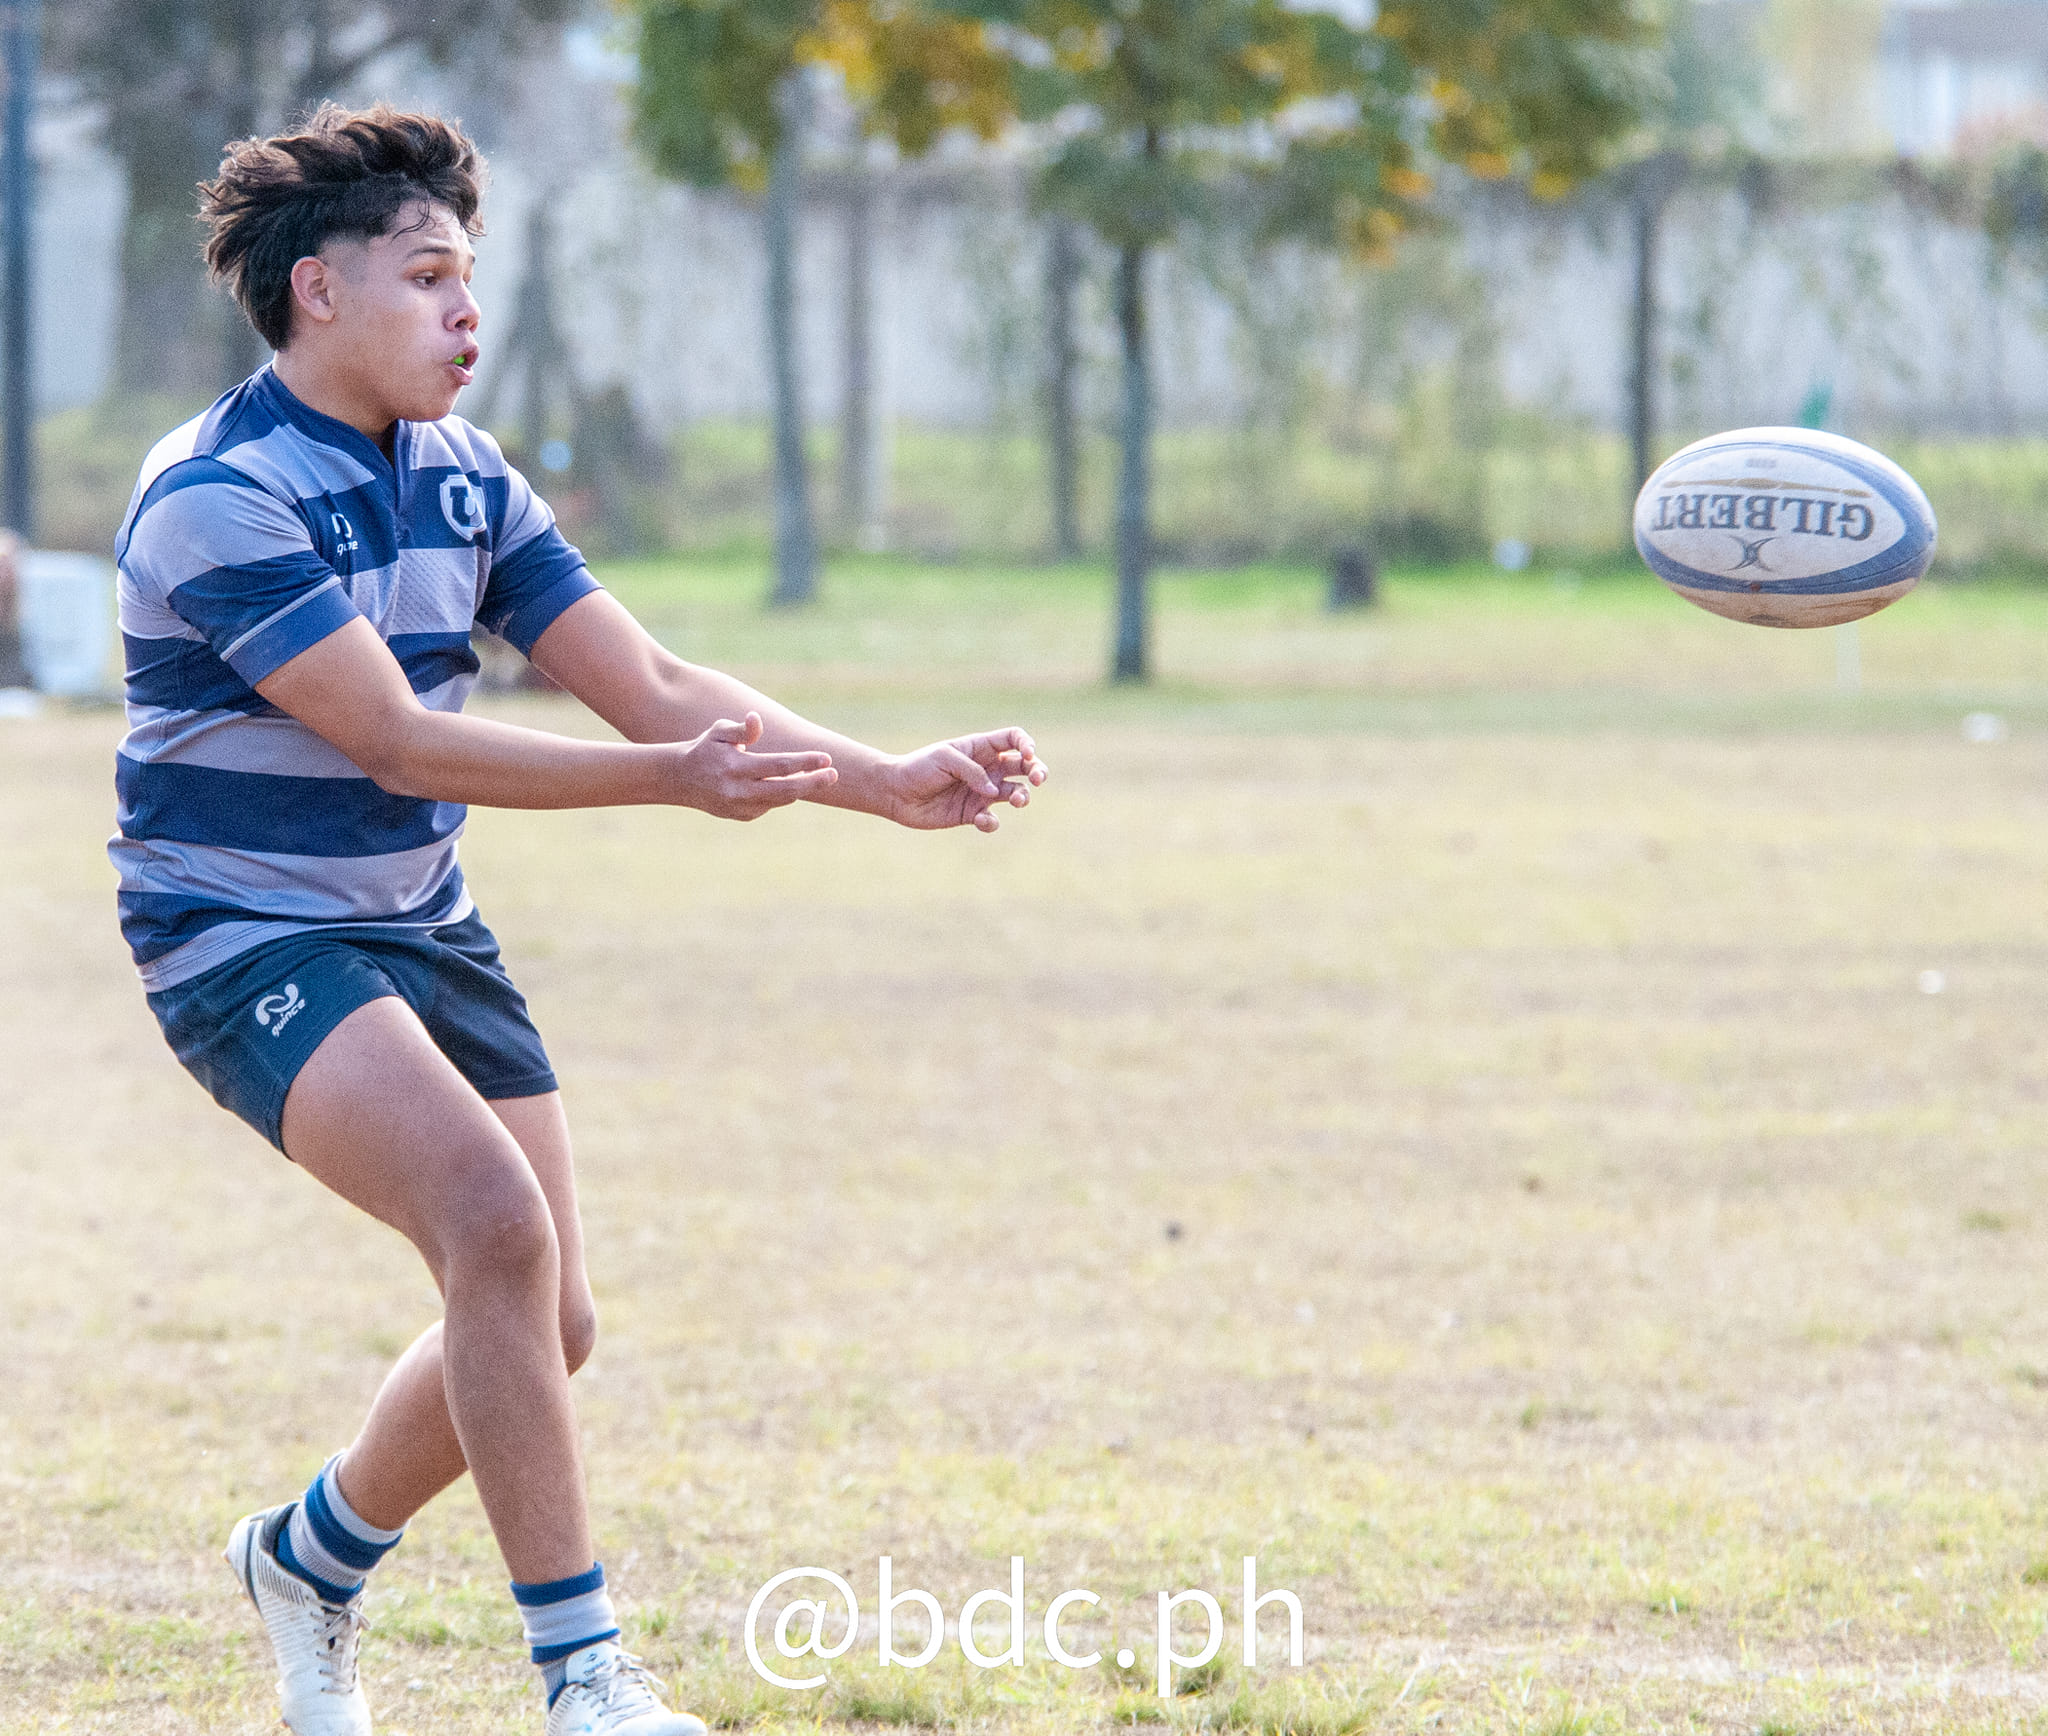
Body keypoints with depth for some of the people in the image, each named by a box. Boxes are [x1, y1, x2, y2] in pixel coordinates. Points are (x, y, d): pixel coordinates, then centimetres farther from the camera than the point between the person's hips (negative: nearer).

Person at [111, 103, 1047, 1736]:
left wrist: (888, 781, -8)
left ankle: (314, 1555, 34)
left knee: (546, 1323, 6)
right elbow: (396, 742, -25)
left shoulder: (463, 481, 5)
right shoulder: (220, 498, -20)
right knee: (497, 1220, -28)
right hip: (246, 936, -8)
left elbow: (649, 683, 3)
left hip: (422, 929, 8)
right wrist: (678, 778, -31)